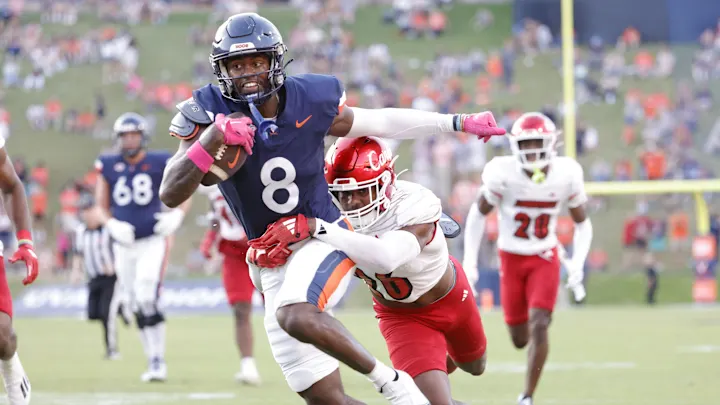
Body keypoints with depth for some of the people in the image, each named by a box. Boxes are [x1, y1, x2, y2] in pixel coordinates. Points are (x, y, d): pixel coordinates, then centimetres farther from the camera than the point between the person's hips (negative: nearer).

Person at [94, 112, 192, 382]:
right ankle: (154, 362, 18)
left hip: (153, 241, -4)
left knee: (147, 301, -17)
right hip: (124, 245, 4)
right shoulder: (108, 166, 3)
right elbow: (101, 207, 9)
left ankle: (158, 361, -10)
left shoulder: (160, 163, -4)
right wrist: (111, 225, -11)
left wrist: (177, 215, -14)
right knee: (136, 308, 7)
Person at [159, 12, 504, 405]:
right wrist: (212, 140, -33)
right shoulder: (208, 115, -9)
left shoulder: (308, 100, -6)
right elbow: (170, 194, -18)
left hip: (324, 237, -2)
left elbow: (379, 122, 10)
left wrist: (458, 122, 12)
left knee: (296, 317, -35)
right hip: (271, 265, 2)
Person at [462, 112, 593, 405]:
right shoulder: (503, 174, -20)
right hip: (512, 259, 0)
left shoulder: (565, 175, -14)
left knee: (539, 326, -19)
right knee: (520, 339, 6)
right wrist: (469, 260, -7)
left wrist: (578, 263, -13)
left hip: (545, 259, 0)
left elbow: (582, 224, 1)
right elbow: (478, 215, -3)